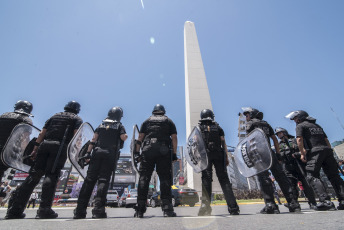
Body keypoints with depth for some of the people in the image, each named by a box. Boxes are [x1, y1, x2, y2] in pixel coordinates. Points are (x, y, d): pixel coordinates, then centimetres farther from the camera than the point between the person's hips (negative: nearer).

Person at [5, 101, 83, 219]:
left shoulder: (54, 116, 25)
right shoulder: (77, 119, 11)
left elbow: (42, 133, 18)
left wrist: (35, 149, 17)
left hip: (45, 145, 5)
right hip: (60, 147, -4)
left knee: (34, 175, 8)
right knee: (51, 176, -6)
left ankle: (15, 209, 8)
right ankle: (44, 209, -9)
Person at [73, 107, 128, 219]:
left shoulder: (101, 125, 20)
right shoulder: (119, 126, 11)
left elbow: (94, 139, 11)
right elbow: (123, 137, -3)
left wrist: (88, 153, 8)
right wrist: (126, 136, 20)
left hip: (97, 152, 3)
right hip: (110, 154, -3)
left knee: (89, 179, 3)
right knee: (103, 180, -5)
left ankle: (80, 210, 2)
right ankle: (98, 209, -13)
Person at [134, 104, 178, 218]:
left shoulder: (147, 121, 20)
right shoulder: (169, 121, 18)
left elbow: (140, 137, 12)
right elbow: (174, 138, 7)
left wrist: (137, 152, 12)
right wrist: (174, 153, 6)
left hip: (147, 150, 1)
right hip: (164, 151, 0)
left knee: (144, 178, 2)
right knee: (165, 178, 1)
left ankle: (140, 209, 2)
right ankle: (167, 208, -3)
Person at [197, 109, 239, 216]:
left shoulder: (199, 128, 9)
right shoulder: (218, 127, 14)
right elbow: (223, 143, 9)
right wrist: (226, 157, 9)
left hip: (205, 155, -1)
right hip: (218, 155, 2)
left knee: (206, 179, -1)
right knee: (224, 179, 5)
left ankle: (205, 207, -3)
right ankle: (233, 206, 5)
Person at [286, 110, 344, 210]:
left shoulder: (300, 126, 6)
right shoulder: (317, 125, 28)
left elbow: (299, 139, -8)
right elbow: (326, 140, 25)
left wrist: (302, 153, -5)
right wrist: (330, 152, 23)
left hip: (314, 152, -7)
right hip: (327, 150, 8)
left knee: (312, 176, -8)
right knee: (334, 176, 8)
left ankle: (325, 201, -18)